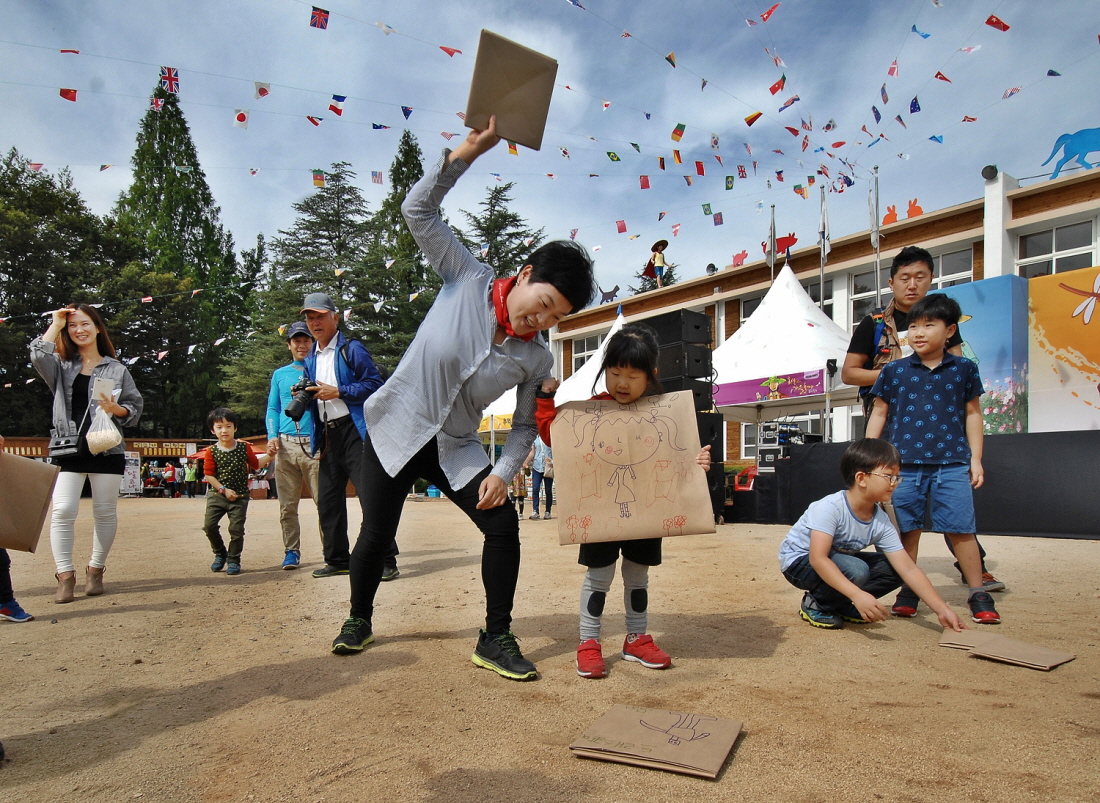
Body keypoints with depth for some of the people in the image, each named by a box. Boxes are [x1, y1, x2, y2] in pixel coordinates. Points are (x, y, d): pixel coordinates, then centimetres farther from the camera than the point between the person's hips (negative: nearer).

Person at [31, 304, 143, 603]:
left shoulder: (117, 369, 8)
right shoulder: (61, 366, 11)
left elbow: (135, 408, 7)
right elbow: (38, 355, -11)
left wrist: (116, 408, -14)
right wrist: (55, 324, -1)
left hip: (107, 450, 0)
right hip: (68, 449, 1)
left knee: (105, 513, 5)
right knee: (63, 511, -9)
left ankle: (95, 570, 18)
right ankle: (65, 576, -1)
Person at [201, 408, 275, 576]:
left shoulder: (244, 447, 1)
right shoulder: (212, 451, -3)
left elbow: (255, 464, 10)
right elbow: (209, 475, -3)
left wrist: (268, 455, -5)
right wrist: (224, 490, -12)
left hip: (240, 497, -1)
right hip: (218, 495, 1)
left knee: (236, 528, -4)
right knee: (209, 525, -6)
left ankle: (233, 560, 13)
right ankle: (220, 554, 18)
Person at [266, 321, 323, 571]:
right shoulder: (279, 374, 19)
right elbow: (272, 409, 18)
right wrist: (272, 436, 3)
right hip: (286, 445, 3)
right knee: (287, 504, 3)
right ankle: (291, 552, 12)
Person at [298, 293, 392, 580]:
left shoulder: (352, 349, -2)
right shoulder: (310, 360, 20)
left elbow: (374, 384, -11)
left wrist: (338, 392, -15)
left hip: (354, 431, -8)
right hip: (327, 435, 8)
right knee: (327, 500, 10)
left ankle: (387, 561, -6)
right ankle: (337, 559, 23)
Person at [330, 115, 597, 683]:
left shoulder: (536, 360, -8)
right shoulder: (467, 280, -13)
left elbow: (525, 426, 0)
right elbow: (418, 209, -13)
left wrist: (503, 472, -16)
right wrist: (467, 152, -23)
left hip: (456, 447, 2)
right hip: (395, 429, -2)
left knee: (503, 523, -14)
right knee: (376, 534, 2)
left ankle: (495, 640, 3)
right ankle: (359, 620, 32)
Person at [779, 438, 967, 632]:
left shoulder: (881, 523, -9)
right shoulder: (831, 507, -30)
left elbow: (908, 569, -8)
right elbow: (817, 558, -39)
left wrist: (942, 610, -16)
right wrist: (857, 595, -47)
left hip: (838, 559, 8)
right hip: (799, 561, -8)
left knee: (893, 568, -6)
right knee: (856, 570, -33)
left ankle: (840, 604, 7)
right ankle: (814, 604, -7)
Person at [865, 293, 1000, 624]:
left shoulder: (964, 369, 6)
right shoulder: (894, 371, 4)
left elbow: (972, 414, 11)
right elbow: (879, 414, 9)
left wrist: (975, 458, 7)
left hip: (952, 464, 0)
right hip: (904, 463, 0)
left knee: (962, 529, 0)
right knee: (908, 529, 6)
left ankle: (978, 595, 14)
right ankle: (908, 592, 20)